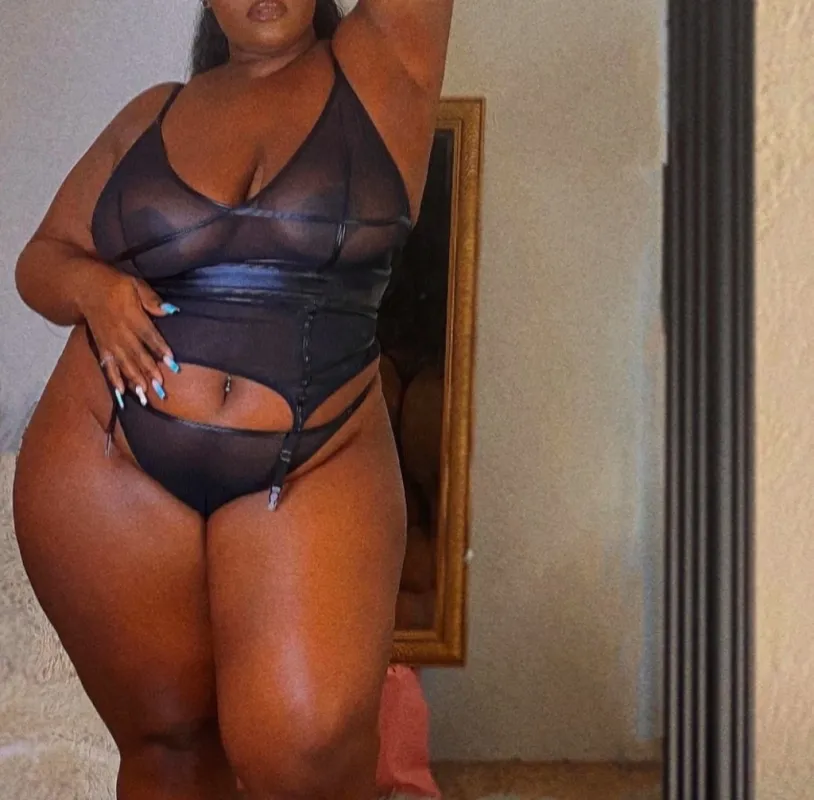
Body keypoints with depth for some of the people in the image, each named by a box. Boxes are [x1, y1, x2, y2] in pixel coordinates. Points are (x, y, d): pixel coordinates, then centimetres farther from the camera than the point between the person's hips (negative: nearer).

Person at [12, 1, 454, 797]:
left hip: (313, 471, -2)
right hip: (108, 464, 3)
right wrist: (91, 287, -5)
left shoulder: (382, 66, 6)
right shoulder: (153, 114, 12)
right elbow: (41, 258, 16)